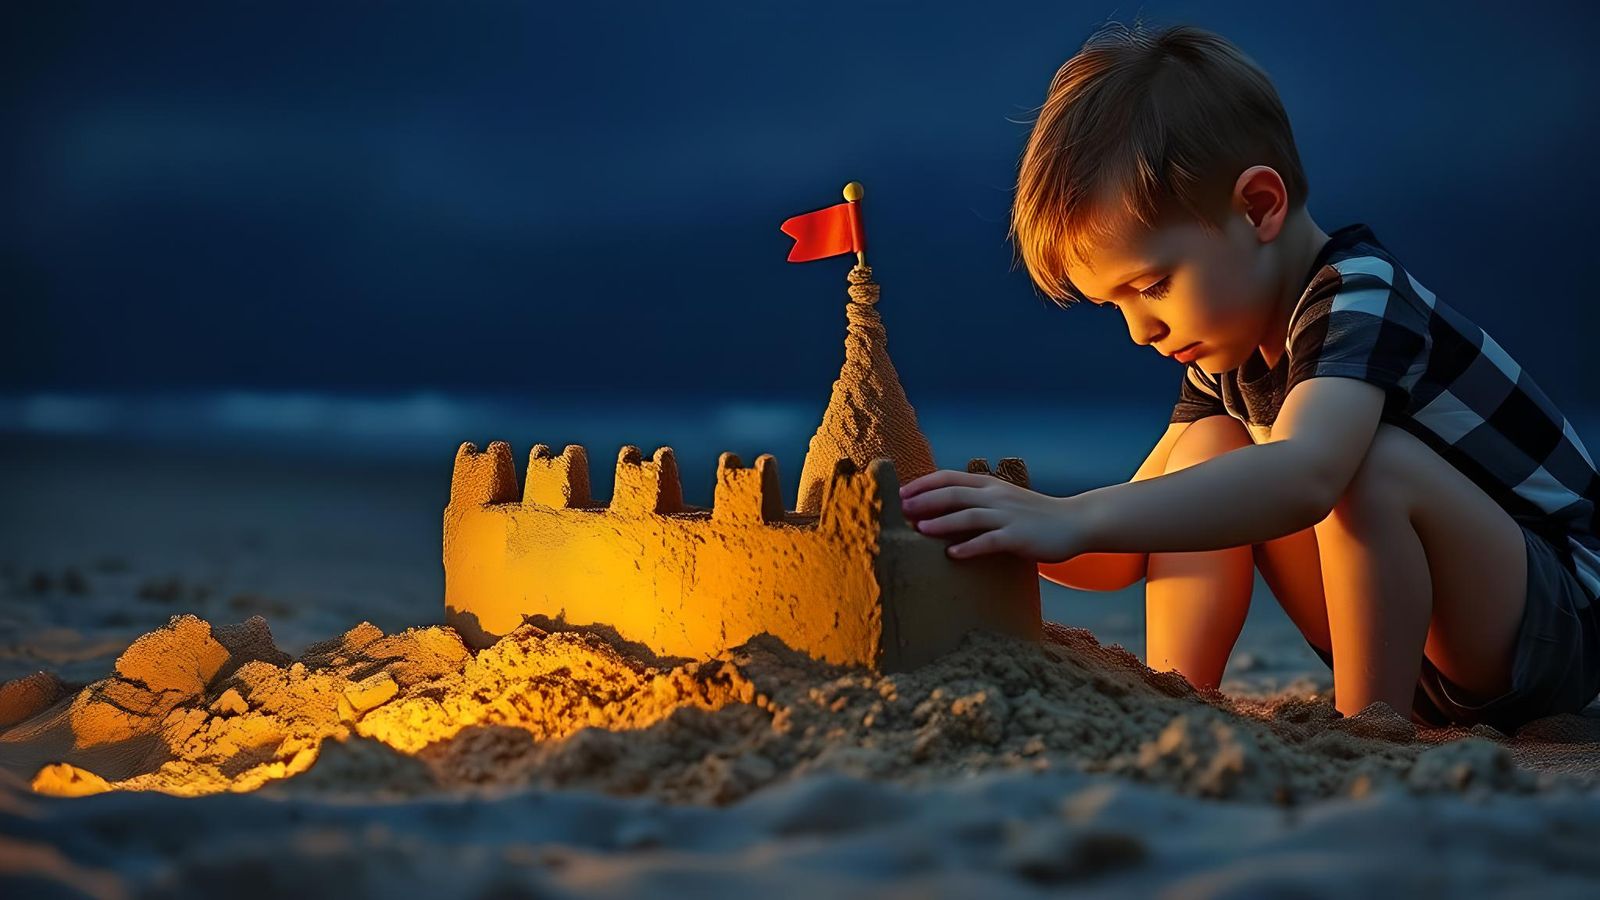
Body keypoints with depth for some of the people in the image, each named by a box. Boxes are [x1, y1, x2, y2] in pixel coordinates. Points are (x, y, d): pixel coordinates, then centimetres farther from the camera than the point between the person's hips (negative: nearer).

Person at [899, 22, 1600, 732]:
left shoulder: (1361, 300, -24)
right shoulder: (1230, 354, 3)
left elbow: (1306, 475, -46)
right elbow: (1127, 553, 3)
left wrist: (1072, 519, -51)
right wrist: (1011, 528, -18)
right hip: (1412, 642, 8)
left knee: (1377, 460, -33)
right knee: (1209, 447, -4)